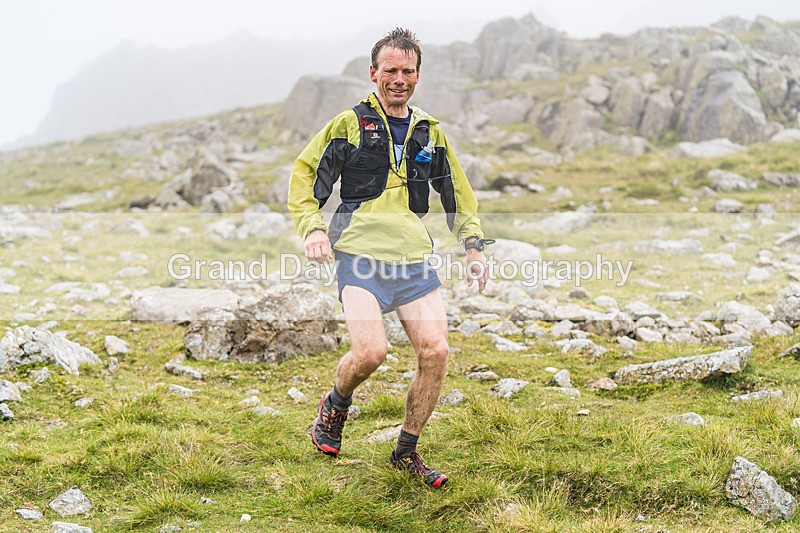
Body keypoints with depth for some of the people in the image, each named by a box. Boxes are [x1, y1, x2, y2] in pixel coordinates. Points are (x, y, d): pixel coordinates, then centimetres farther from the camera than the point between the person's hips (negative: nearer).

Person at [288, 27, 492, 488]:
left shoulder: (430, 131, 16)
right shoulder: (350, 124, 4)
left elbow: (457, 192, 26)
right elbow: (304, 175, 6)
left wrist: (475, 246, 15)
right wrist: (312, 228, -10)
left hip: (415, 260, 4)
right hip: (361, 258, -4)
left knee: (436, 352, -7)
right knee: (370, 351, -22)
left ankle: (407, 452, 13)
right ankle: (336, 405, 14)